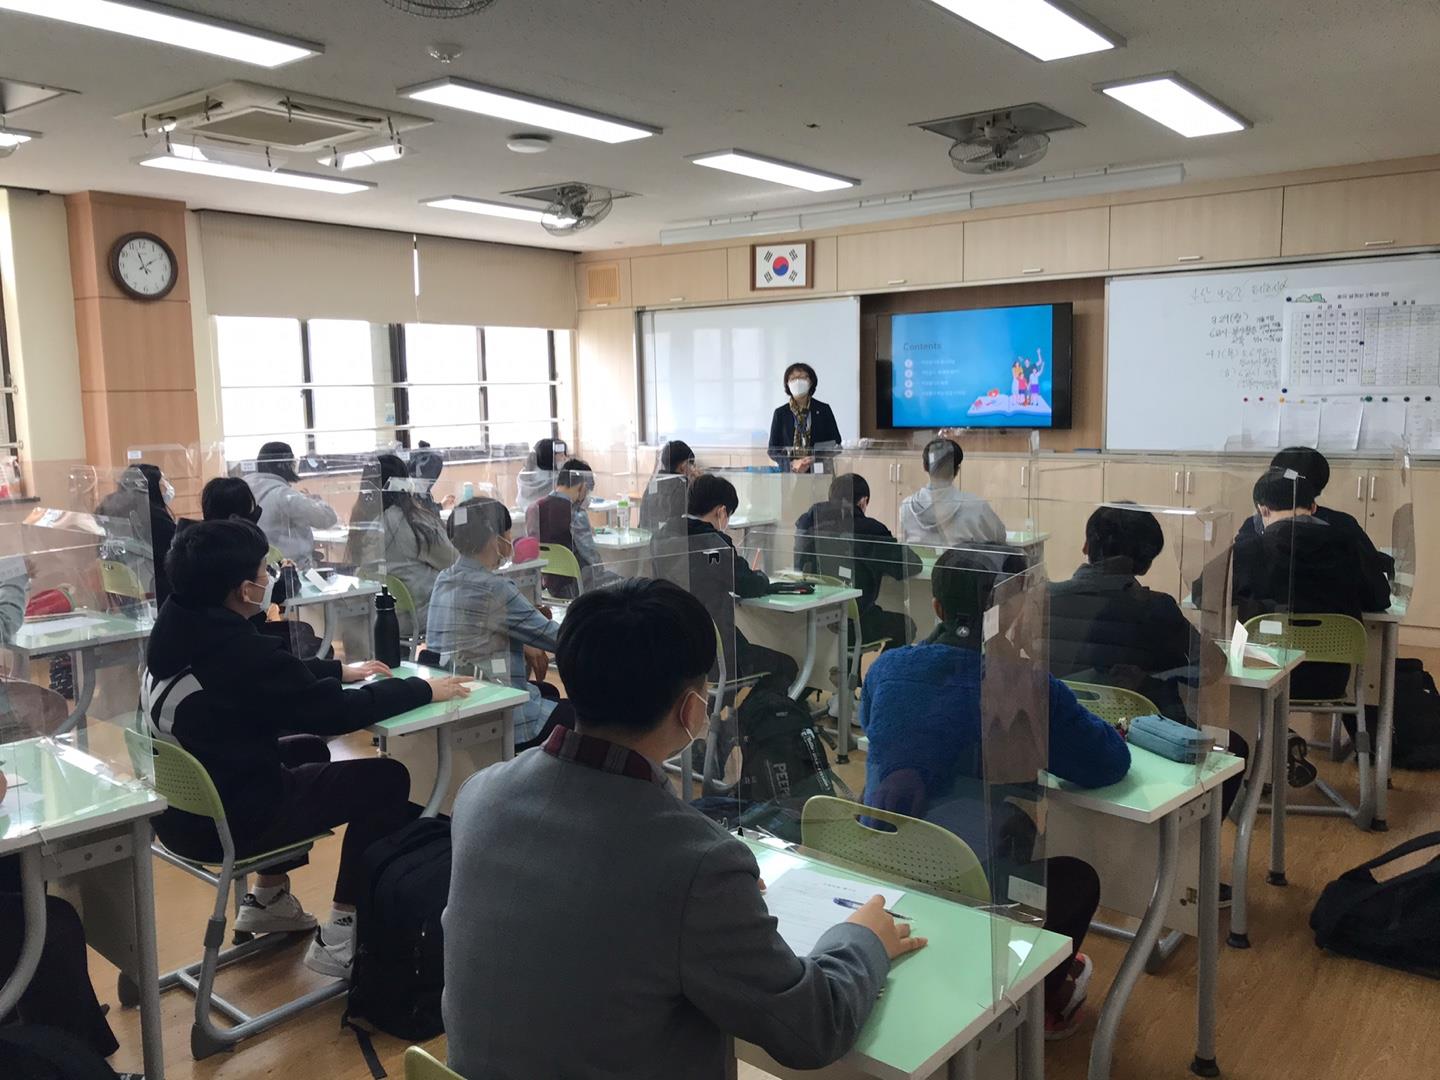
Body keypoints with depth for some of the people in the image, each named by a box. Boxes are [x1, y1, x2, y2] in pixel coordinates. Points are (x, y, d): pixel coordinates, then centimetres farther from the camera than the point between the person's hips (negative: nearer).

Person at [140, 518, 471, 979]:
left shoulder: (177, 626, 0)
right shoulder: (238, 649, -27)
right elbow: (335, 711, -21)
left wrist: (342, 670, 19)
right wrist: (423, 690, -9)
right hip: (225, 823, -9)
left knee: (308, 750, 29)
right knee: (386, 779, -3)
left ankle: (268, 900, 33)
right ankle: (338, 939, 3)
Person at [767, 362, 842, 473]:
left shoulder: (824, 410, 7)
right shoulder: (780, 413, 7)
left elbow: (836, 445, 8)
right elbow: (773, 450, 6)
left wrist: (815, 460, -10)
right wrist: (792, 463, -11)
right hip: (788, 472, 0)